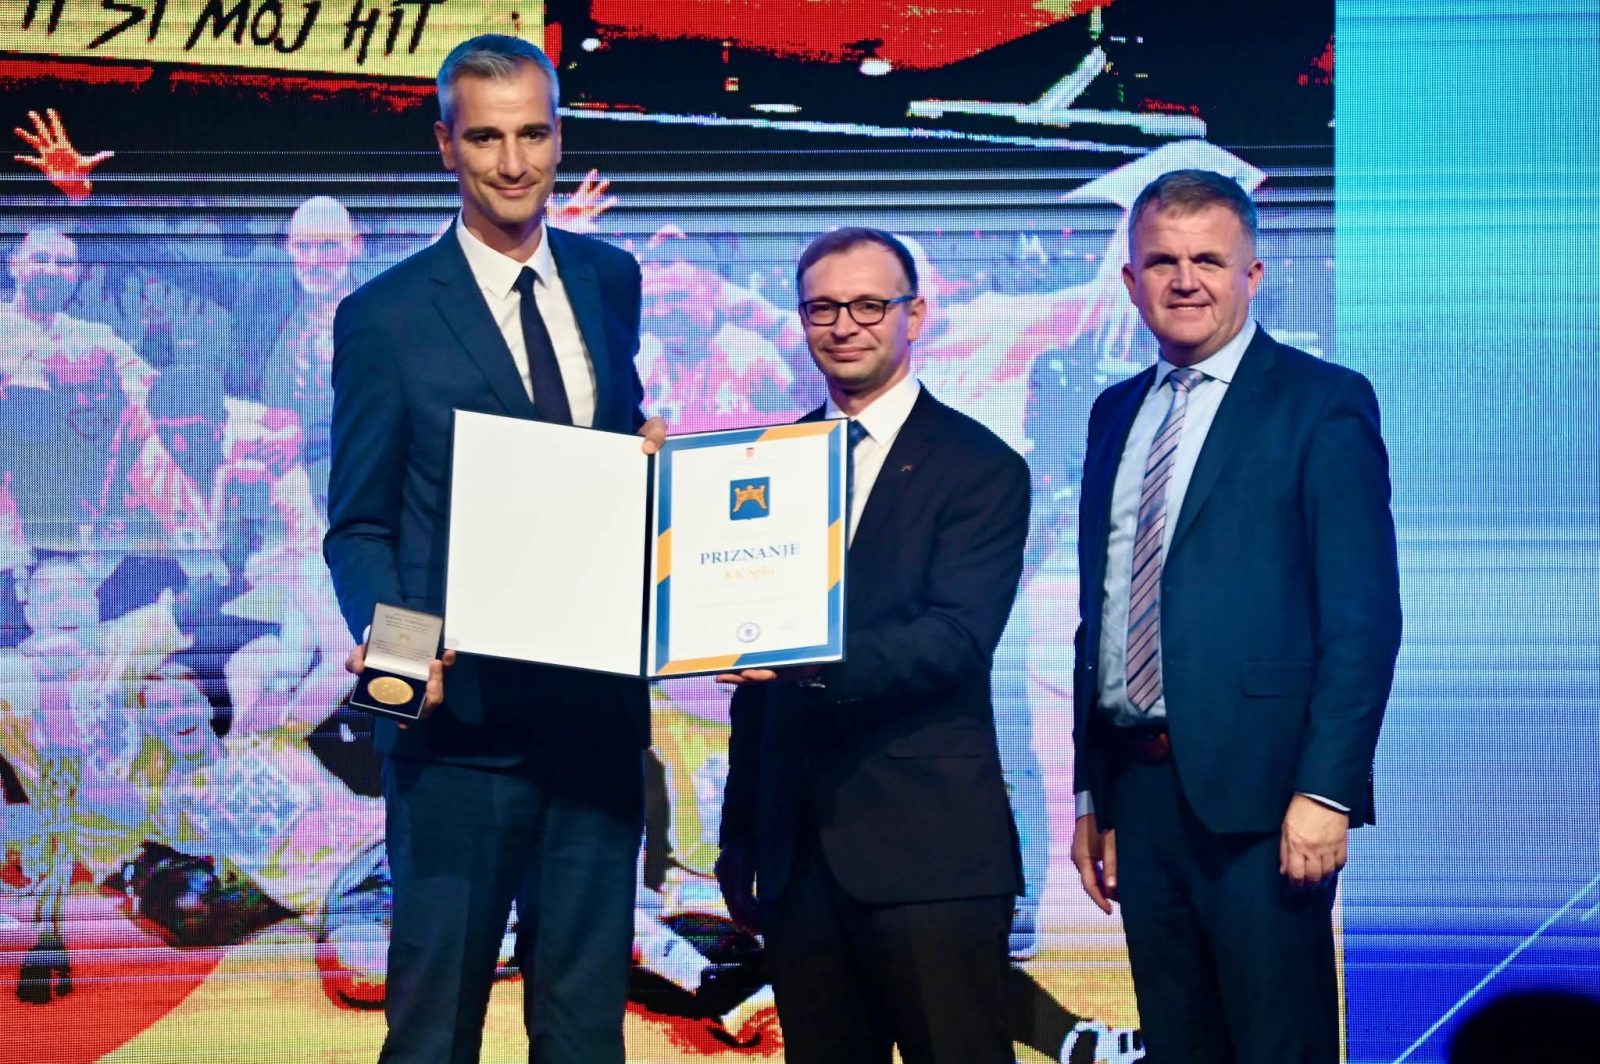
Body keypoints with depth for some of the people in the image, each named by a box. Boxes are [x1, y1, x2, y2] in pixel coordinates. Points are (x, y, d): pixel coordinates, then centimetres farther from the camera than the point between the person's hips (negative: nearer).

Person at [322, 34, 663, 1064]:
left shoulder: (611, 281, 10)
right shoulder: (385, 318, -5)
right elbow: (358, 526, -2)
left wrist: (650, 450, -1)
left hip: (599, 707, 4)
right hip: (463, 711, -4)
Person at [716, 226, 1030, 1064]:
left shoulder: (980, 467, -2)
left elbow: (956, 637, -15)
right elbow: (755, 654, 16)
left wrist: (813, 659, -30)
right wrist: (740, 831, 14)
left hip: (928, 848, -5)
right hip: (797, 850, 5)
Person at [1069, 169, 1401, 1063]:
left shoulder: (1322, 403, -4)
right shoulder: (1117, 414, 16)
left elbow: (1364, 616, -10)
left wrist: (1325, 791, -17)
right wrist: (1093, 794, 14)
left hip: (1257, 789, -6)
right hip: (1139, 783, 6)